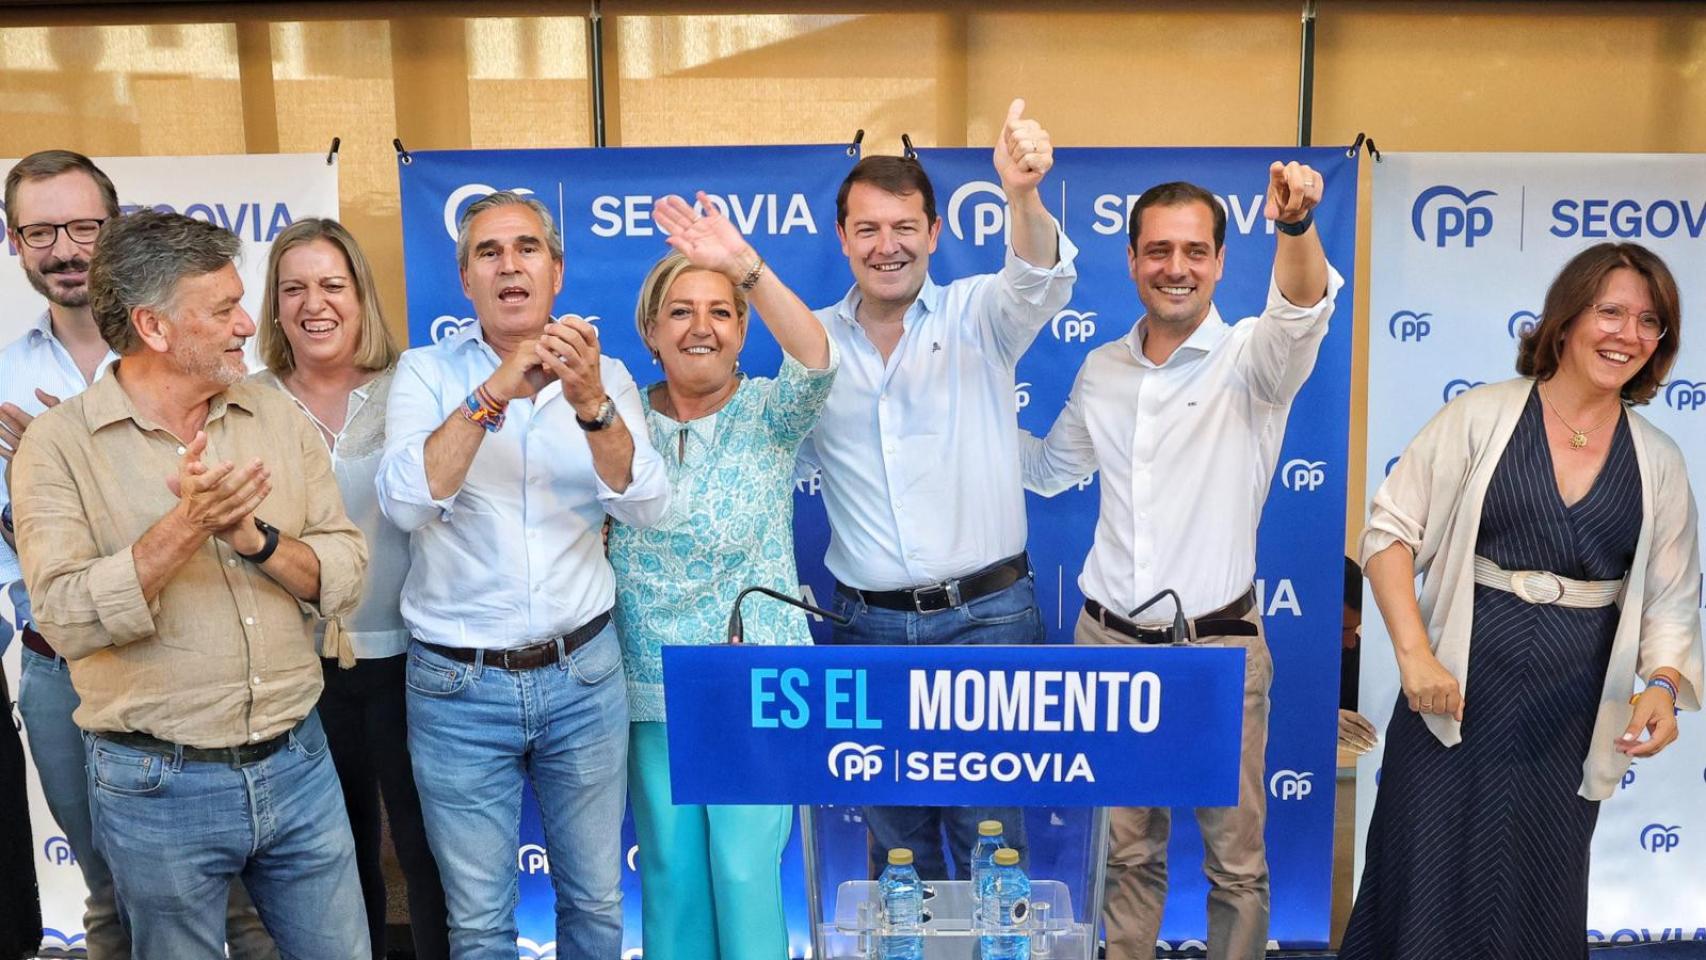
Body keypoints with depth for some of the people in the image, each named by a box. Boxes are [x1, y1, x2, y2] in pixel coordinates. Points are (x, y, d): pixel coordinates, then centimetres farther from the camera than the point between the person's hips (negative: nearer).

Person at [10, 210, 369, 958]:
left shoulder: (279, 419, 2)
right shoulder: (58, 444, -8)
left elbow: (346, 577, -2)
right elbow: (67, 620, -17)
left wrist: (254, 536, -18)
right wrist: (184, 528, -27)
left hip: (297, 763, 3)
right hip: (158, 785, -3)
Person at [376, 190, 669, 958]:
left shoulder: (603, 375, 1)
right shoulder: (426, 372, -3)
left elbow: (647, 507, -12)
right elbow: (404, 502, -19)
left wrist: (592, 404, -28)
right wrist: (494, 394, -28)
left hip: (584, 673, 1)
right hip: (459, 687, -1)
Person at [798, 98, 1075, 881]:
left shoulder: (977, 316, -3)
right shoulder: (815, 339, 5)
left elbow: (1041, 284, -25)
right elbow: (782, 460, 14)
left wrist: (1023, 195, -44)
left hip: (986, 615, -2)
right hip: (868, 624, 3)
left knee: (988, 834, 6)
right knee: (894, 837, 15)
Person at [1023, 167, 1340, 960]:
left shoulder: (1249, 358, -6)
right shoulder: (1100, 369, 7)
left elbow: (1301, 313, -30)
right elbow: (1049, 469, 24)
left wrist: (1296, 226, -50)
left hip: (1218, 646, -3)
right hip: (1108, 641, 4)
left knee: (1236, 860, 8)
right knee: (1125, 851, 15)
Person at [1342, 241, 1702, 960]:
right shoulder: (1483, 416, -5)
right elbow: (1391, 529, -6)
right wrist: (1415, 655, -13)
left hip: (1573, 718, 3)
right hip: (1459, 691, -3)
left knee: (1538, 900, 12)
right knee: (1429, 883, 3)